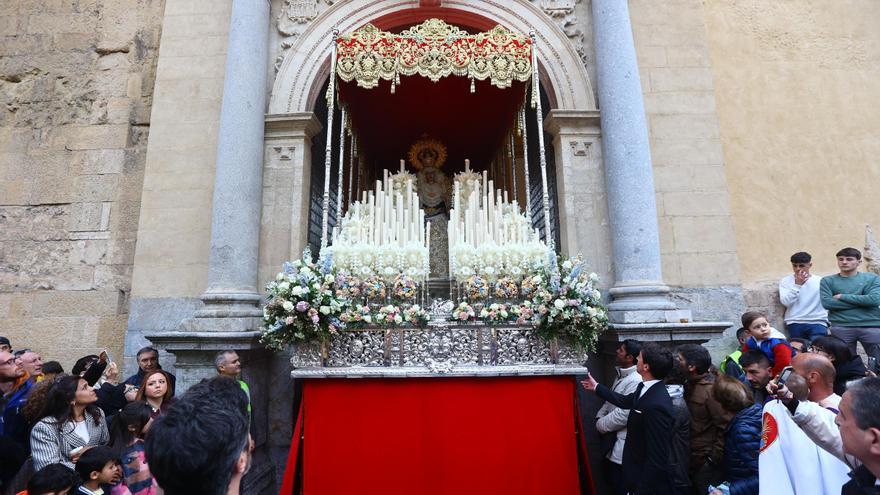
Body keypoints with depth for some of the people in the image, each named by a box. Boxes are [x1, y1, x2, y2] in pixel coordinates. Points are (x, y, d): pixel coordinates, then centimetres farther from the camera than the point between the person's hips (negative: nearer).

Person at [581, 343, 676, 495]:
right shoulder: (645, 387, -4)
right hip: (637, 465, 8)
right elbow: (625, 401, 17)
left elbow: (658, 459, -28)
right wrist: (596, 387, 25)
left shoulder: (657, 405, -32)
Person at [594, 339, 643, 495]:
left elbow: (624, 414, -28)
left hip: (622, 447, -9)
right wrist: (599, 417, 0)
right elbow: (610, 400, 18)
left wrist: (601, 425, -15)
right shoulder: (620, 376, 8)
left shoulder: (636, 381, -23)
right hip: (612, 443, 9)